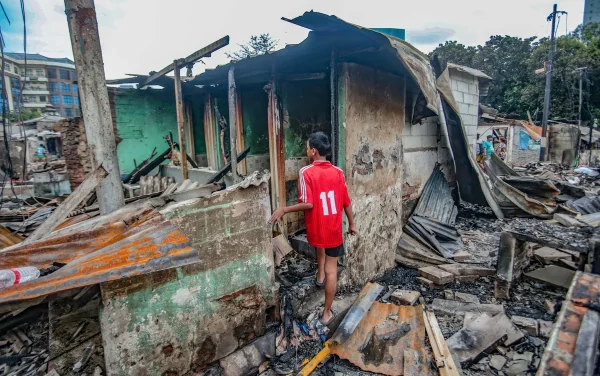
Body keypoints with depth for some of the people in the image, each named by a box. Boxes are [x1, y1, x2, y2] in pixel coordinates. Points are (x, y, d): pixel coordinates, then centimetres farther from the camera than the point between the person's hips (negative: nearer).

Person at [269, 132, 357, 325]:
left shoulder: (306, 172, -14)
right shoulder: (338, 172, -3)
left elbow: (308, 204, -22)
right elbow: (346, 202, 3)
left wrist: (284, 210, -11)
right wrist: (351, 224, 16)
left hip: (316, 228, -1)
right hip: (334, 229, 1)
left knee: (320, 245, 37)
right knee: (331, 270, 9)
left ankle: (319, 276, 47)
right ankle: (327, 313, 19)